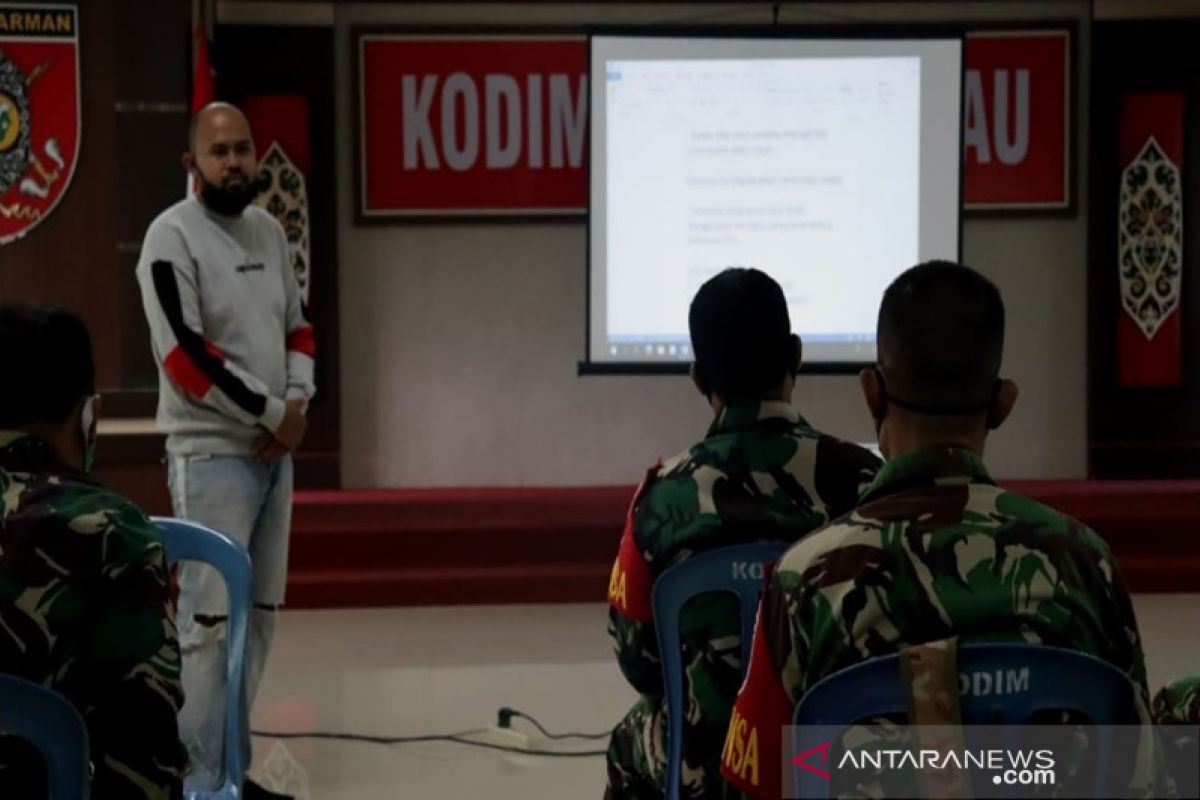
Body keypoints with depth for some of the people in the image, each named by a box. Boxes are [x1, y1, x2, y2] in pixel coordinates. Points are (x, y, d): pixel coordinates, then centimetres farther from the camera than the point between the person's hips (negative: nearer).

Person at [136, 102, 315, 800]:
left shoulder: (270, 232, 12)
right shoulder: (173, 235, -10)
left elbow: (298, 325, 17)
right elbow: (184, 353, -16)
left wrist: (297, 403, -2)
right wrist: (269, 413, -11)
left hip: (275, 451, 7)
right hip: (211, 454, -7)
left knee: (259, 615, 10)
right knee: (210, 619, -9)